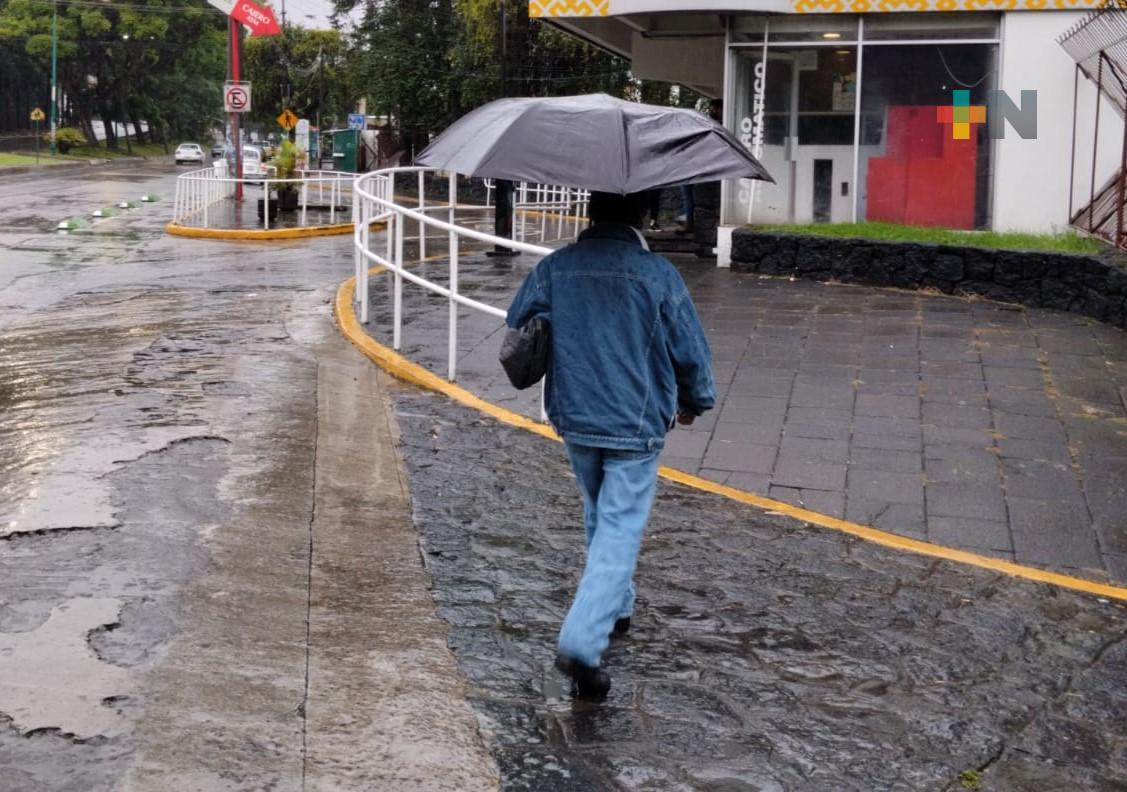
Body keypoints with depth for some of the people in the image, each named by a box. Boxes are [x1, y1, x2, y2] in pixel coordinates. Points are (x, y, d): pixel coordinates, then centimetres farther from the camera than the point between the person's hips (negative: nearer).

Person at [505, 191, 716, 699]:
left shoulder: (555, 268, -3)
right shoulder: (659, 276, -12)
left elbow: (516, 325, 10)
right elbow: (691, 352, -5)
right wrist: (694, 403, 14)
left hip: (573, 419, 4)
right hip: (637, 427, -4)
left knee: (600, 514, 25)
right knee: (620, 528, -2)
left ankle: (616, 608, 42)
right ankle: (582, 643, -14)